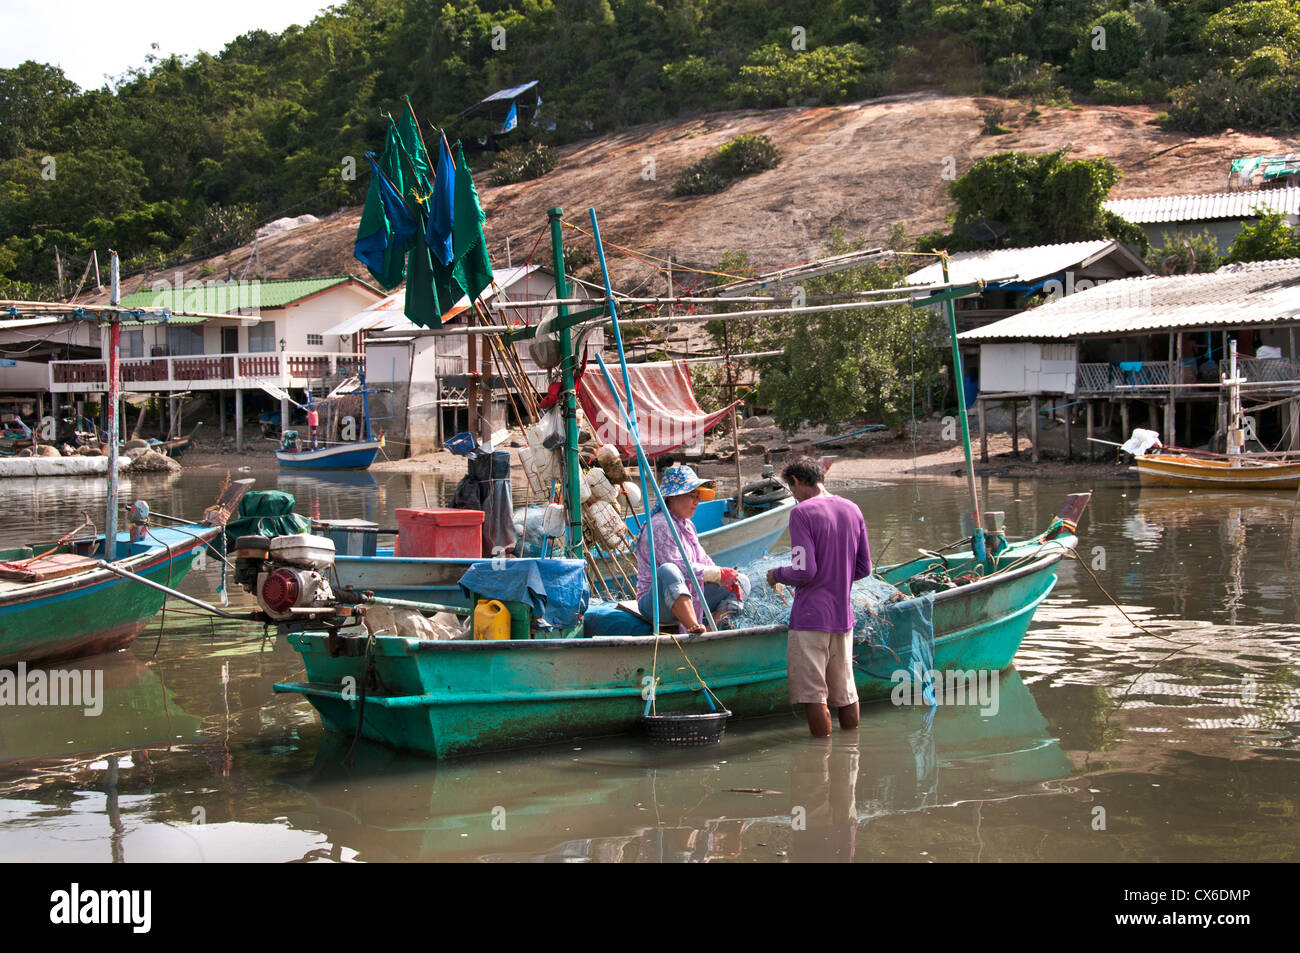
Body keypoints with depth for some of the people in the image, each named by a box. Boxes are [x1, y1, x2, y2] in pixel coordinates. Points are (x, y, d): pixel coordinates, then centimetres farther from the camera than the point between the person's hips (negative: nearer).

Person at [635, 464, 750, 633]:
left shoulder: (687, 525, 16)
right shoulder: (660, 526, -15)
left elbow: (702, 561, 14)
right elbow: (680, 567, -24)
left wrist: (726, 578, -4)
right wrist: (720, 574, -18)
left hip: (688, 598, 10)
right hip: (656, 602, -10)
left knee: (742, 582, 6)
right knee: (668, 570, -40)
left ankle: (717, 626, -21)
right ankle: (693, 627, -54)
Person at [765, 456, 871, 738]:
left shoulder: (802, 513, -11)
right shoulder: (852, 510, 9)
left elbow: (804, 571, -17)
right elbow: (864, 569, 12)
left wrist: (777, 574, 1)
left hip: (811, 617, -7)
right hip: (843, 616, 7)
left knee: (813, 694, -1)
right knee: (845, 692, 14)